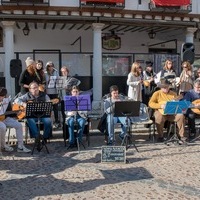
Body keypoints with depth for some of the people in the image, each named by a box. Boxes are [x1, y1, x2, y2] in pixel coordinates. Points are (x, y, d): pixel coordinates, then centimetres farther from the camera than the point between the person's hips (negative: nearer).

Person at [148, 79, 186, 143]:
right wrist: (160, 106, -18)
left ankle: (181, 135, -13)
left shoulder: (173, 94, 12)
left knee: (181, 116, -24)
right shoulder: (157, 93, 3)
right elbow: (150, 103, -7)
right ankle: (160, 136, -14)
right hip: (160, 112, -3)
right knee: (159, 118, -36)